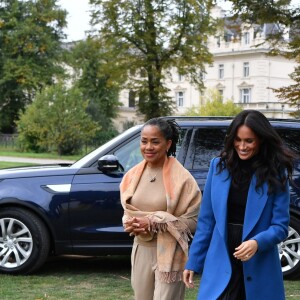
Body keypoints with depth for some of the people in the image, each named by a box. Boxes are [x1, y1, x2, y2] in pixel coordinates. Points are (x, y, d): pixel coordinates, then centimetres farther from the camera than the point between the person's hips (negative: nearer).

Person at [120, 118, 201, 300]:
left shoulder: (181, 177, -12)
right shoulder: (134, 175, 5)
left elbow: (193, 220, -13)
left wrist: (153, 222, -19)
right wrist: (131, 223, -8)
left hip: (169, 255, -6)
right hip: (141, 252, 6)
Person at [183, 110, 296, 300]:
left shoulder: (276, 173, -3)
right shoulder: (218, 166, 2)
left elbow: (280, 226, -5)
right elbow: (206, 220, 5)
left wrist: (257, 242, -24)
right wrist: (193, 262, 4)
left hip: (259, 268, -1)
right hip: (220, 265, 1)